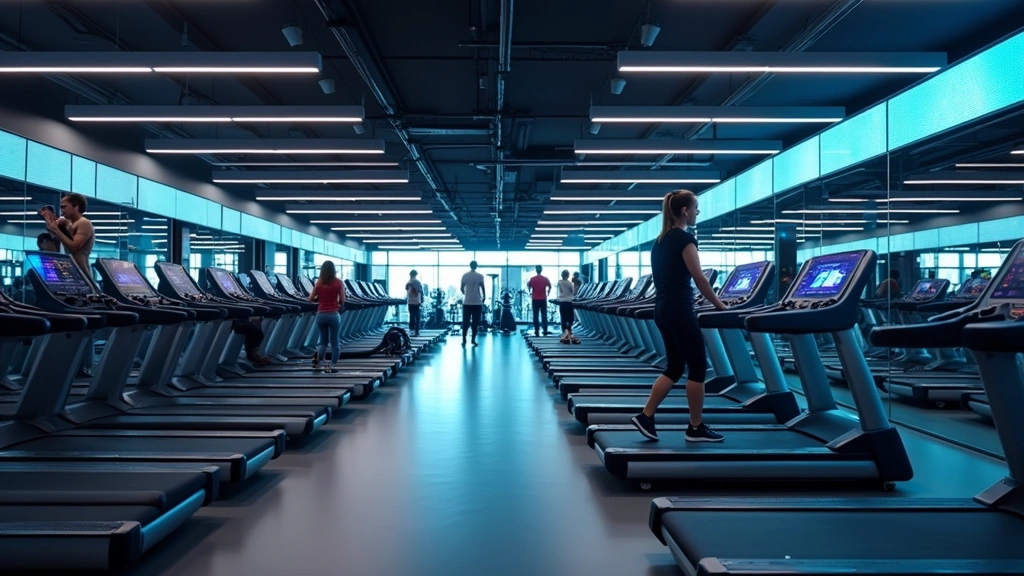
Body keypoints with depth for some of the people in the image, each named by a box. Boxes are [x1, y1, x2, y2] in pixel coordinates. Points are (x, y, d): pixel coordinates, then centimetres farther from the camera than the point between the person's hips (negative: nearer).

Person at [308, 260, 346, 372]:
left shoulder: (318, 282, 2)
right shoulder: (339, 282, -4)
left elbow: (310, 299, 6)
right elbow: (342, 301, 0)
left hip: (320, 315, 3)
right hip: (334, 315, -3)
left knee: (323, 341, 16)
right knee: (335, 342, 7)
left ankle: (317, 359, -5)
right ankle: (333, 366, 4)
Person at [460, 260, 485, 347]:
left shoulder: (464, 275, 3)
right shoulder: (480, 276, -5)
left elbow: (462, 288, 8)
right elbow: (482, 288, -2)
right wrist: (484, 297, 15)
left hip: (467, 302, 2)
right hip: (477, 302, -2)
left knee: (465, 321, 6)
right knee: (475, 322, 4)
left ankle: (464, 340, 0)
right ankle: (473, 340, 5)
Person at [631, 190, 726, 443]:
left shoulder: (661, 240, 15)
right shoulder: (685, 238, -10)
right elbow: (699, 278, -12)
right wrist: (719, 305, -2)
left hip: (662, 309, 9)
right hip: (679, 309, -9)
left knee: (675, 366, 14)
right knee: (698, 366, 1)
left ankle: (645, 416, 11)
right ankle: (696, 428, 8)